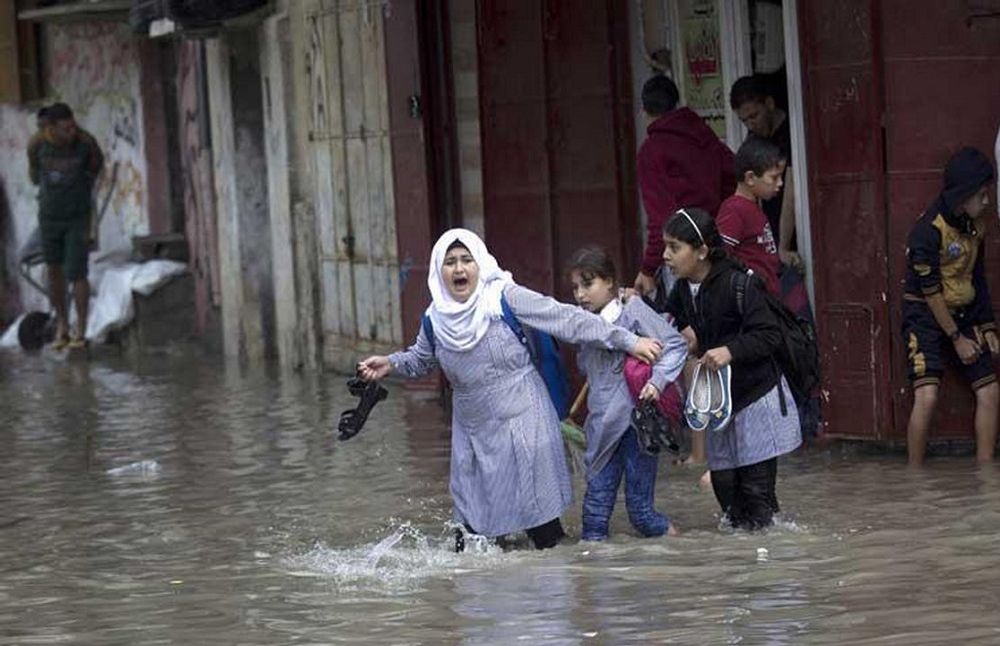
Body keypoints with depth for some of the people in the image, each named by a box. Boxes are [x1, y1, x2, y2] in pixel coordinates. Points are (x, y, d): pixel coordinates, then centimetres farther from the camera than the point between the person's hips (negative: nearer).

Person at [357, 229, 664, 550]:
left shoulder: (505, 298, -11)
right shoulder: (436, 318, 3)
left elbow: (568, 320, -12)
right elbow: (420, 358, 24)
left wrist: (628, 342, -14)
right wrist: (390, 364, 6)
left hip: (522, 423, -4)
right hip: (473, 432, 4)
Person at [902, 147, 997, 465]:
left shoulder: (974, 226, 4)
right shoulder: (928, 230, -20)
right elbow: (930, 292, -18)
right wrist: (957, 339, -14)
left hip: (964, 314, 7)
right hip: (926, 316, -7)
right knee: (927, 396, -20)